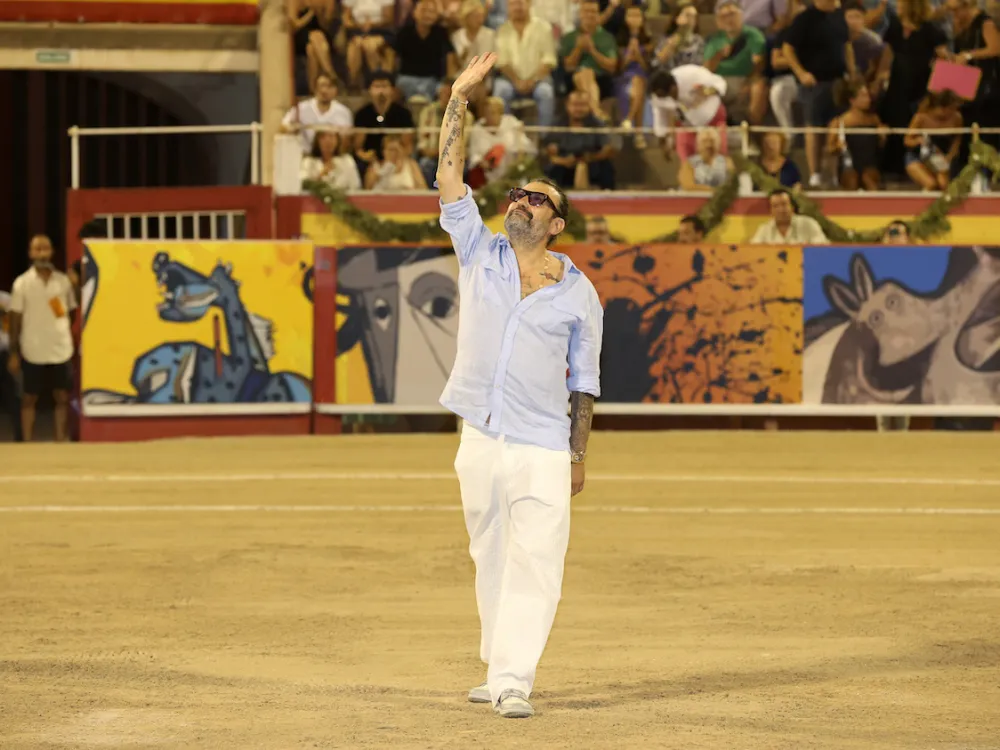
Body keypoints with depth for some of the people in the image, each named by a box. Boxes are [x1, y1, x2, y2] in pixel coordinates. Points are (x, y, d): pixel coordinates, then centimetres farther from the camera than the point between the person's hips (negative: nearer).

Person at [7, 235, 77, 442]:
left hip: (61, 351, 2)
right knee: (29, 399, 5)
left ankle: (61, 442, 8)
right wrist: (13, 354, -4)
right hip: (33, 352, -2)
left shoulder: (63, 281, 5)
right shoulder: (22, 283, -1)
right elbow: (15, 319, 0)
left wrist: (76, 344, 2)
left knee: (62, 398, 2)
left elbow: (72, 314, 11)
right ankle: (27, 445, 10)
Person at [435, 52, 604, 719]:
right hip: (479, 440, 3)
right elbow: (450, 180, 0)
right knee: (492, 560, 9)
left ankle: (513, 681, -16)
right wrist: (460, 99, -6)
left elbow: (584, 380, 8)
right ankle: (499, 668, 19)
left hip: (543, 448, -2)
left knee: (533, 565, -10)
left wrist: (579, 455, 6)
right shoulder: (480, 254, 8)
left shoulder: (578, 293, 4)